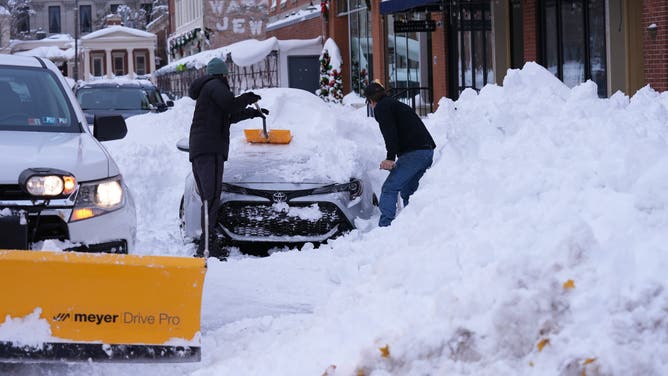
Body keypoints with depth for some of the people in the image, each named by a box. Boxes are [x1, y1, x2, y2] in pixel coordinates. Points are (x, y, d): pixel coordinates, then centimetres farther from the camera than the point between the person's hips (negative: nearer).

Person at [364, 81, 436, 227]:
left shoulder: (381, 108, 1)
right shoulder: (398, 105, 30)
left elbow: (390, 133, -15)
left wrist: (390, 158, -21)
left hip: (413, 153, -9)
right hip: (428, 151, 9)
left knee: (389, 189, -10)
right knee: (408, 190, 19)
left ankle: (385, 225, -22)